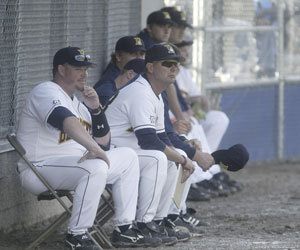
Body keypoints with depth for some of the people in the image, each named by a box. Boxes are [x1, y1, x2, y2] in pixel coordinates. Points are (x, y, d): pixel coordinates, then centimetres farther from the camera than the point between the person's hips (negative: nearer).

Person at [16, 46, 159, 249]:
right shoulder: (46, 92, -11)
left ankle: (124, 230, 3)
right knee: (96, 167, -34)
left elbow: (104, 143, 19)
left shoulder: (77, 103, 20)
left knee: (128, 156, 8)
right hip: (40, 169, -10)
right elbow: (66, 121, -32)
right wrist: (94, 147, -40)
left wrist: (95, 109, 5)